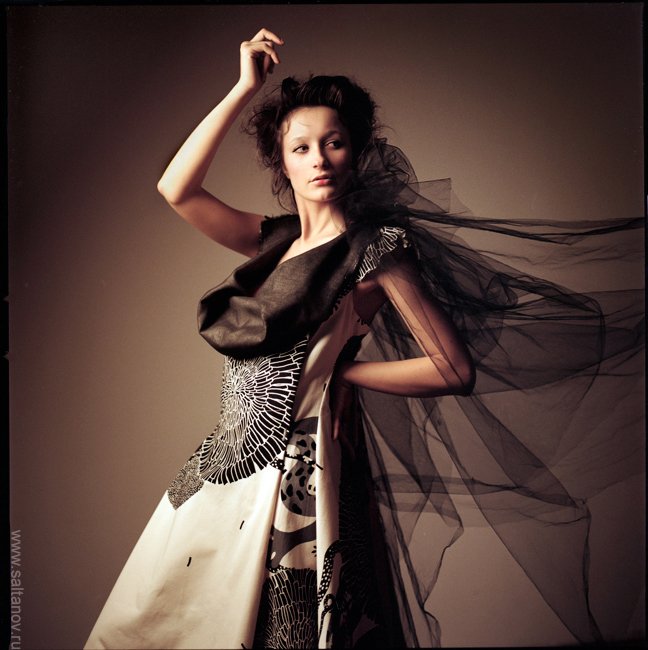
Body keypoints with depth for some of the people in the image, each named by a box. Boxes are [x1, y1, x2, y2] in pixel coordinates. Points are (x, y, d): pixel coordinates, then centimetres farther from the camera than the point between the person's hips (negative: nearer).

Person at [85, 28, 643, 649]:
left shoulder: (377, 246, -8)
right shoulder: (275, 240, 10)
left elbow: (456, 369, -13)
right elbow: (176, 188, 1)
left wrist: (338, 369, -7)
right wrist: (245, 87, 1)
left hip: (295, 474, -7)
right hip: (229, 465, 7)